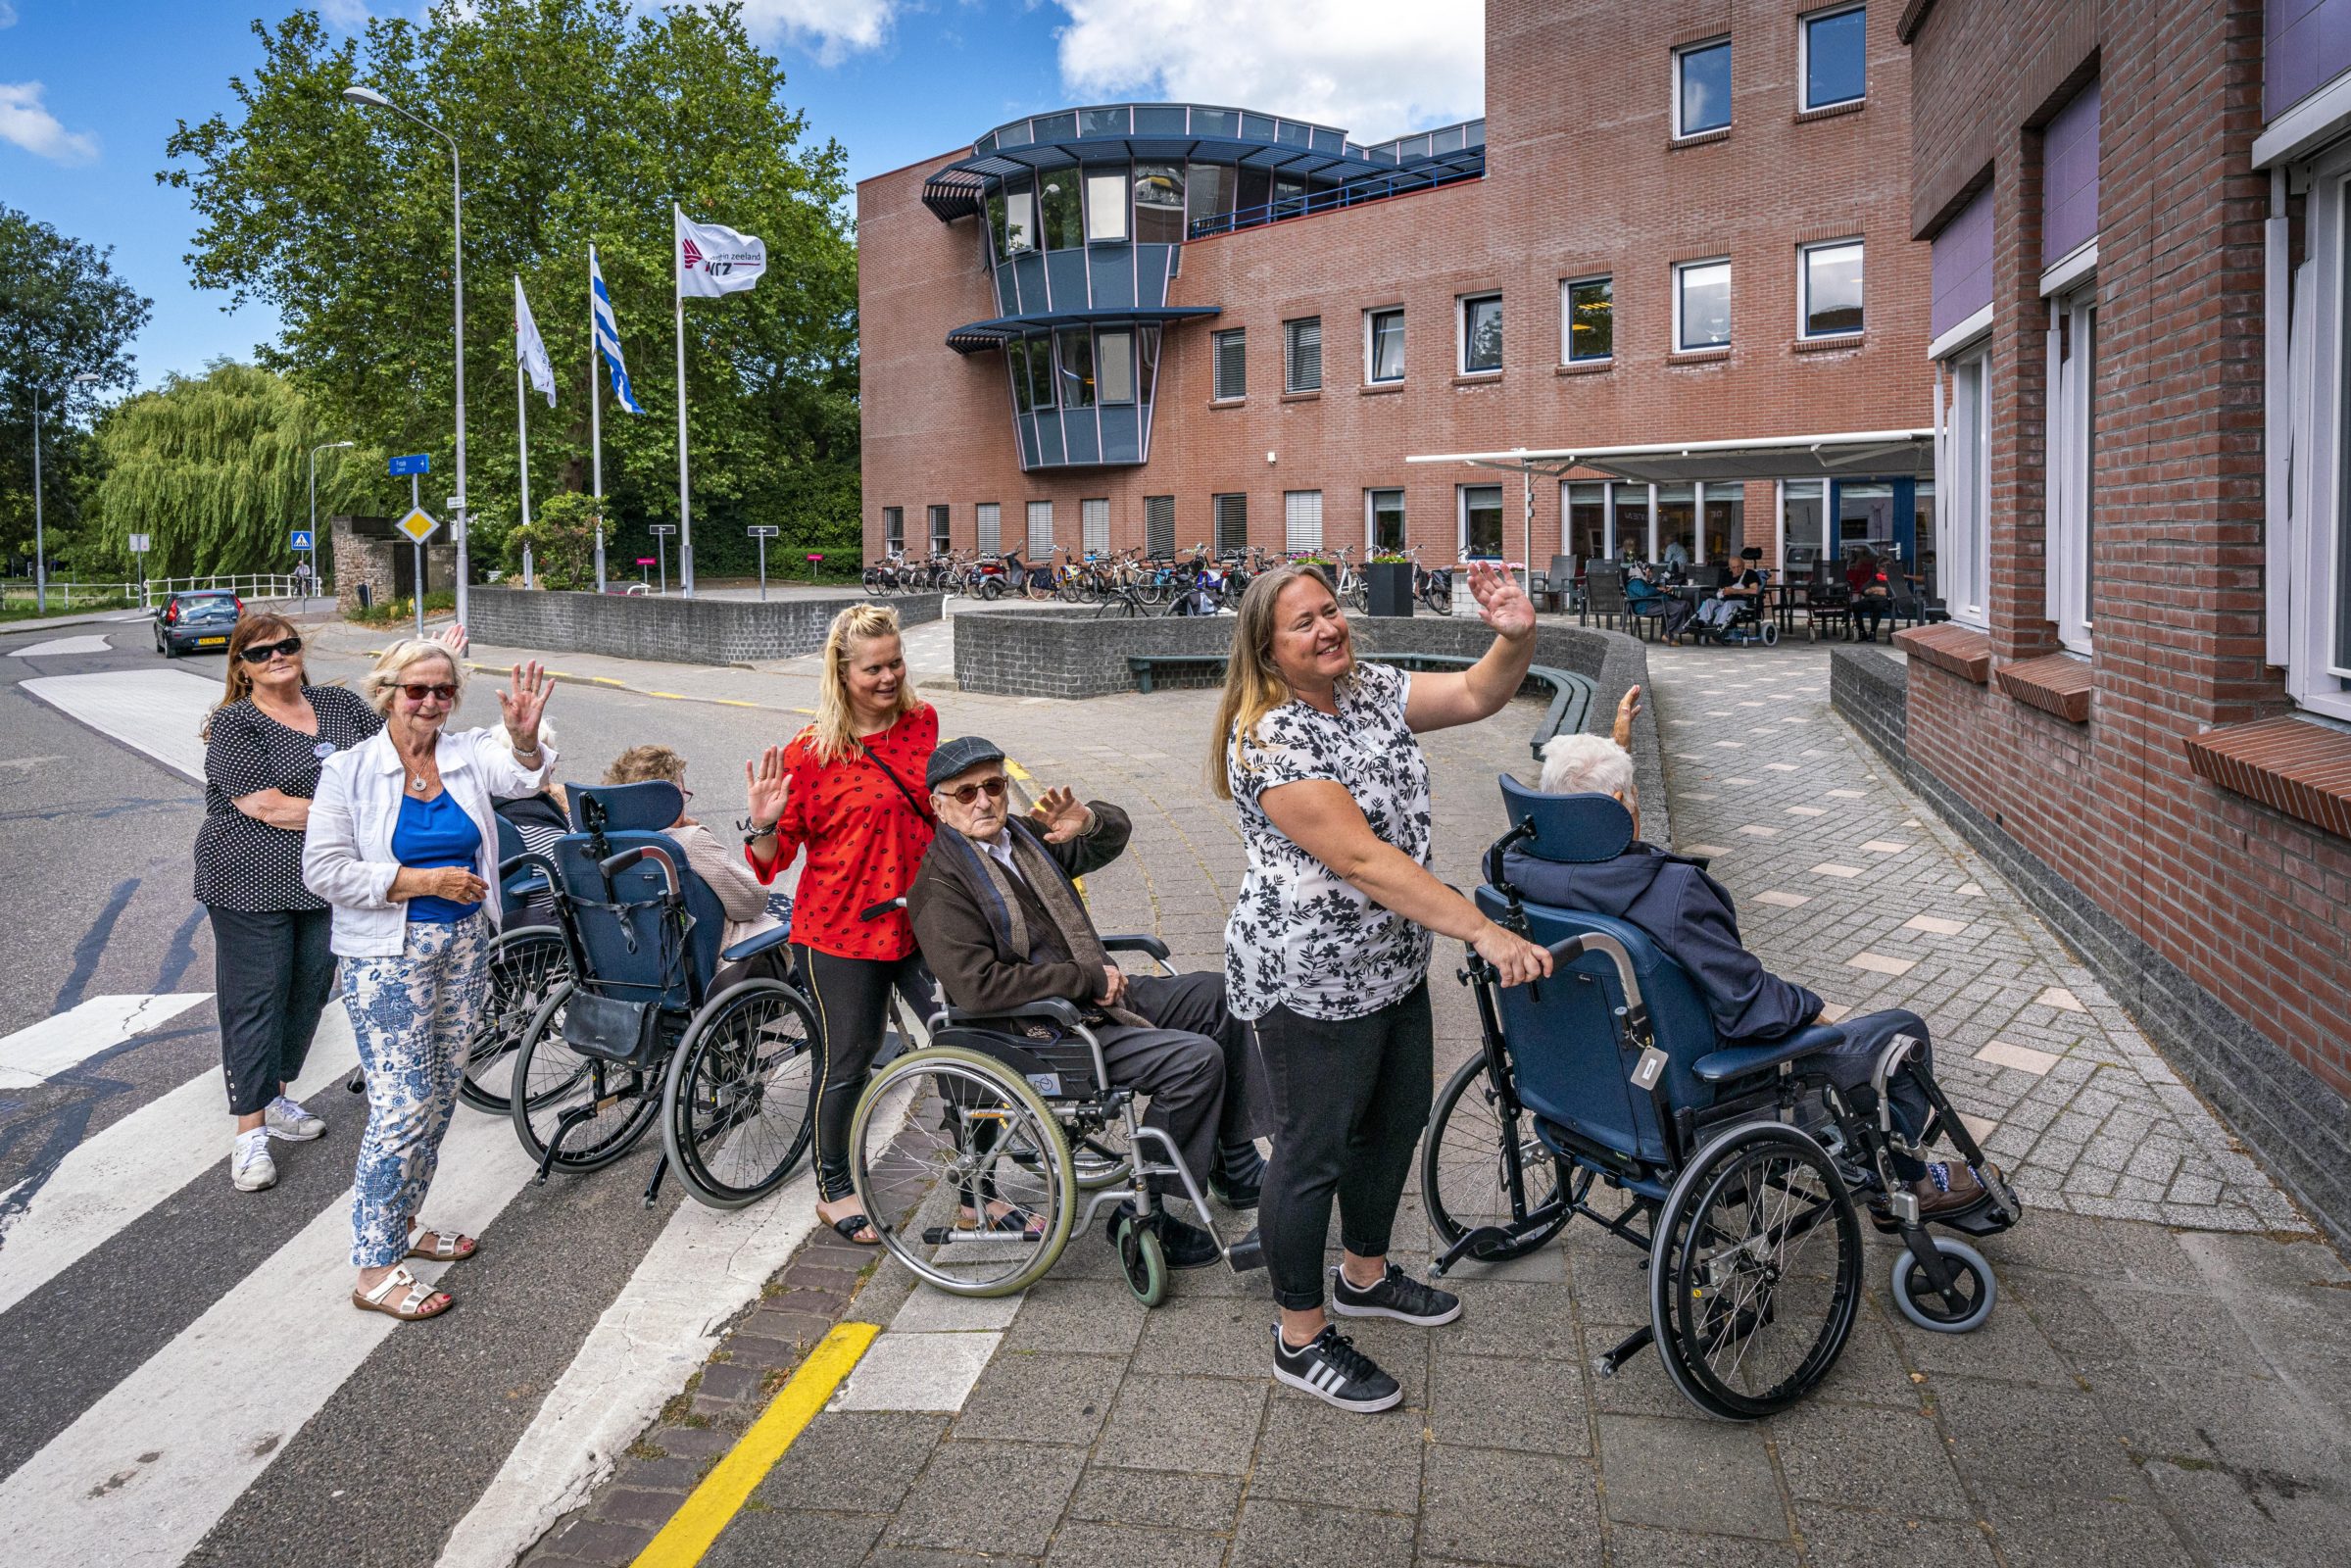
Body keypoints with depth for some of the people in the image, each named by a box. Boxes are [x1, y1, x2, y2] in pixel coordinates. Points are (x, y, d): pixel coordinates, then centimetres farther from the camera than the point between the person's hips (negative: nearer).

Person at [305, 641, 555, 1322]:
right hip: (388, 954, -5)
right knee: (402, 1105, -8)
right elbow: (323, 869, -12)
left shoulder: (468, 754, 2)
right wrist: (423, 882, -18)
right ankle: (375, 1269, 3)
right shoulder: (350, 769, -7)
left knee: (440, 1098, 15)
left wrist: (524, 734, -41)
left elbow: (522, 775, -19)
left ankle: (400, 1222, 34)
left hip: (463, 945, 5)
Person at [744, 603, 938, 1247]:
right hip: (842, 930, -4)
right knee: (847, 1061, 9)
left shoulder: (922, 722, 2)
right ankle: (833, 1189, 32)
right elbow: (774, 859, -8)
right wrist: (761, 826, -27)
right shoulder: (809, 752, -12)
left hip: (922, 922, 5)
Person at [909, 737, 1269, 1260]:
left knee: (1219, 994, 5)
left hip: (1095, 993, 9)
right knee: (1197, 1058, -20)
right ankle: (1140, 1212, -7)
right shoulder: (940, 883, -15)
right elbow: (977, 985, -26)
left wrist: (1089, 820, -6)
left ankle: (1235, 1158, 12)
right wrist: (1088, 979, -21)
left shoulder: (1022, 835, 9)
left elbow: (1116, 833, 20)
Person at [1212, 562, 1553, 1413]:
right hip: (1310, 980, -9)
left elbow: (1475, 694, 4)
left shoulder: (1368, 689, 3)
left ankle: (1365, 1273, 45)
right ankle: (1302, 1340, 23)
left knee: (1398, 1116, 22)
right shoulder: (1270, 740, -23)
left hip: (1392, 961, 9)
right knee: (1315, 1152, 4)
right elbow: (1365, 860, -28)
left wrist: (1517, 638, -19)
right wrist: (1486, 934, -30)